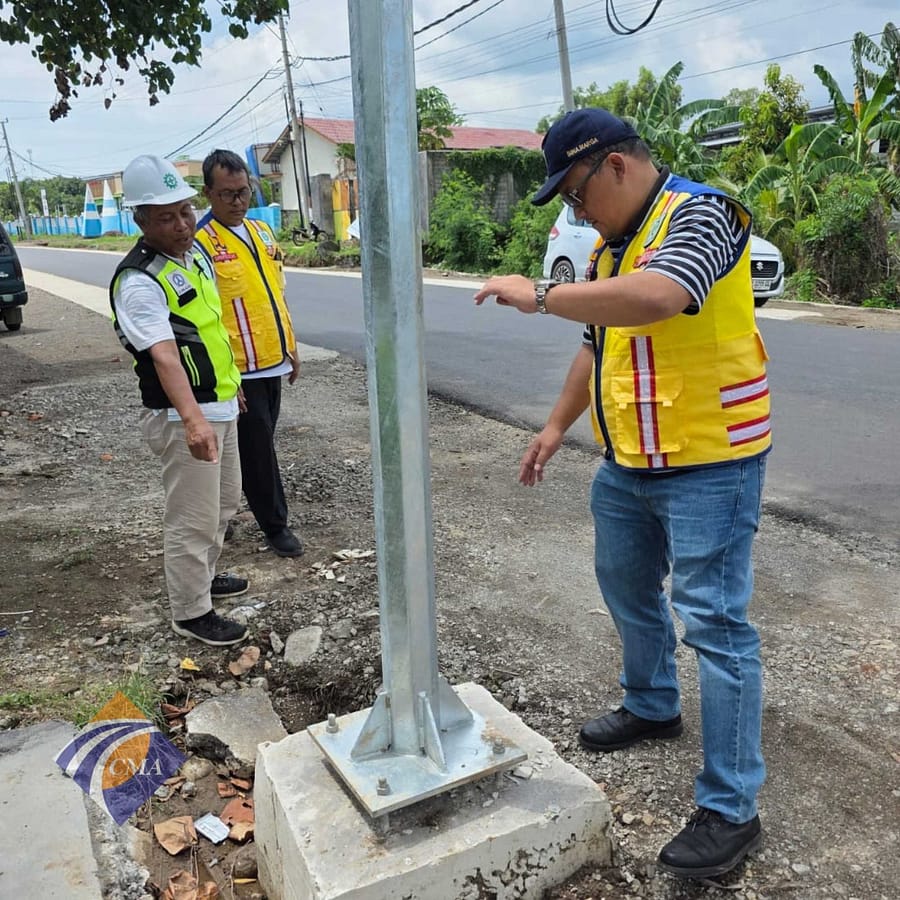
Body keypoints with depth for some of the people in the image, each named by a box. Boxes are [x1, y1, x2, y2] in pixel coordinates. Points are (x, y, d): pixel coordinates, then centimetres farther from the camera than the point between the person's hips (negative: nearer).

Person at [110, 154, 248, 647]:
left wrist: (231, 382, 27)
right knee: (192, 520, 0)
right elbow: (164, 355, -35)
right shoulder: (139, 283, -21)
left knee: (223, 502, 23)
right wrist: (192, 419, -47)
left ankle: (202, 575, 44)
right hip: (183, 419, -9)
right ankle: (191, 613, 17)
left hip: (220, 406, 10)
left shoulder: (194, 254, 8)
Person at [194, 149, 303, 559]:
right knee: (257, 449, 2)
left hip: (272, 363, 8)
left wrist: (291, 348, 17)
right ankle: (275, 524, 16)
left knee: (259, 445, 17)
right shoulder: (201, 242, -13)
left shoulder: (262, 232, 11)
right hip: (238, 371, -7)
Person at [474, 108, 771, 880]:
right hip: (627, 463, 9)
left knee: (715, 623, -4)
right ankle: (651, 707, 45)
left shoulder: (699, 215, -15)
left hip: (709, 462, -9)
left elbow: (654, 298, -36)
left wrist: (539, 295, -27)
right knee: (626, 586, 21)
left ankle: (731, 809, 9)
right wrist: (557, 425, 18)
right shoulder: (612, 243, 11)